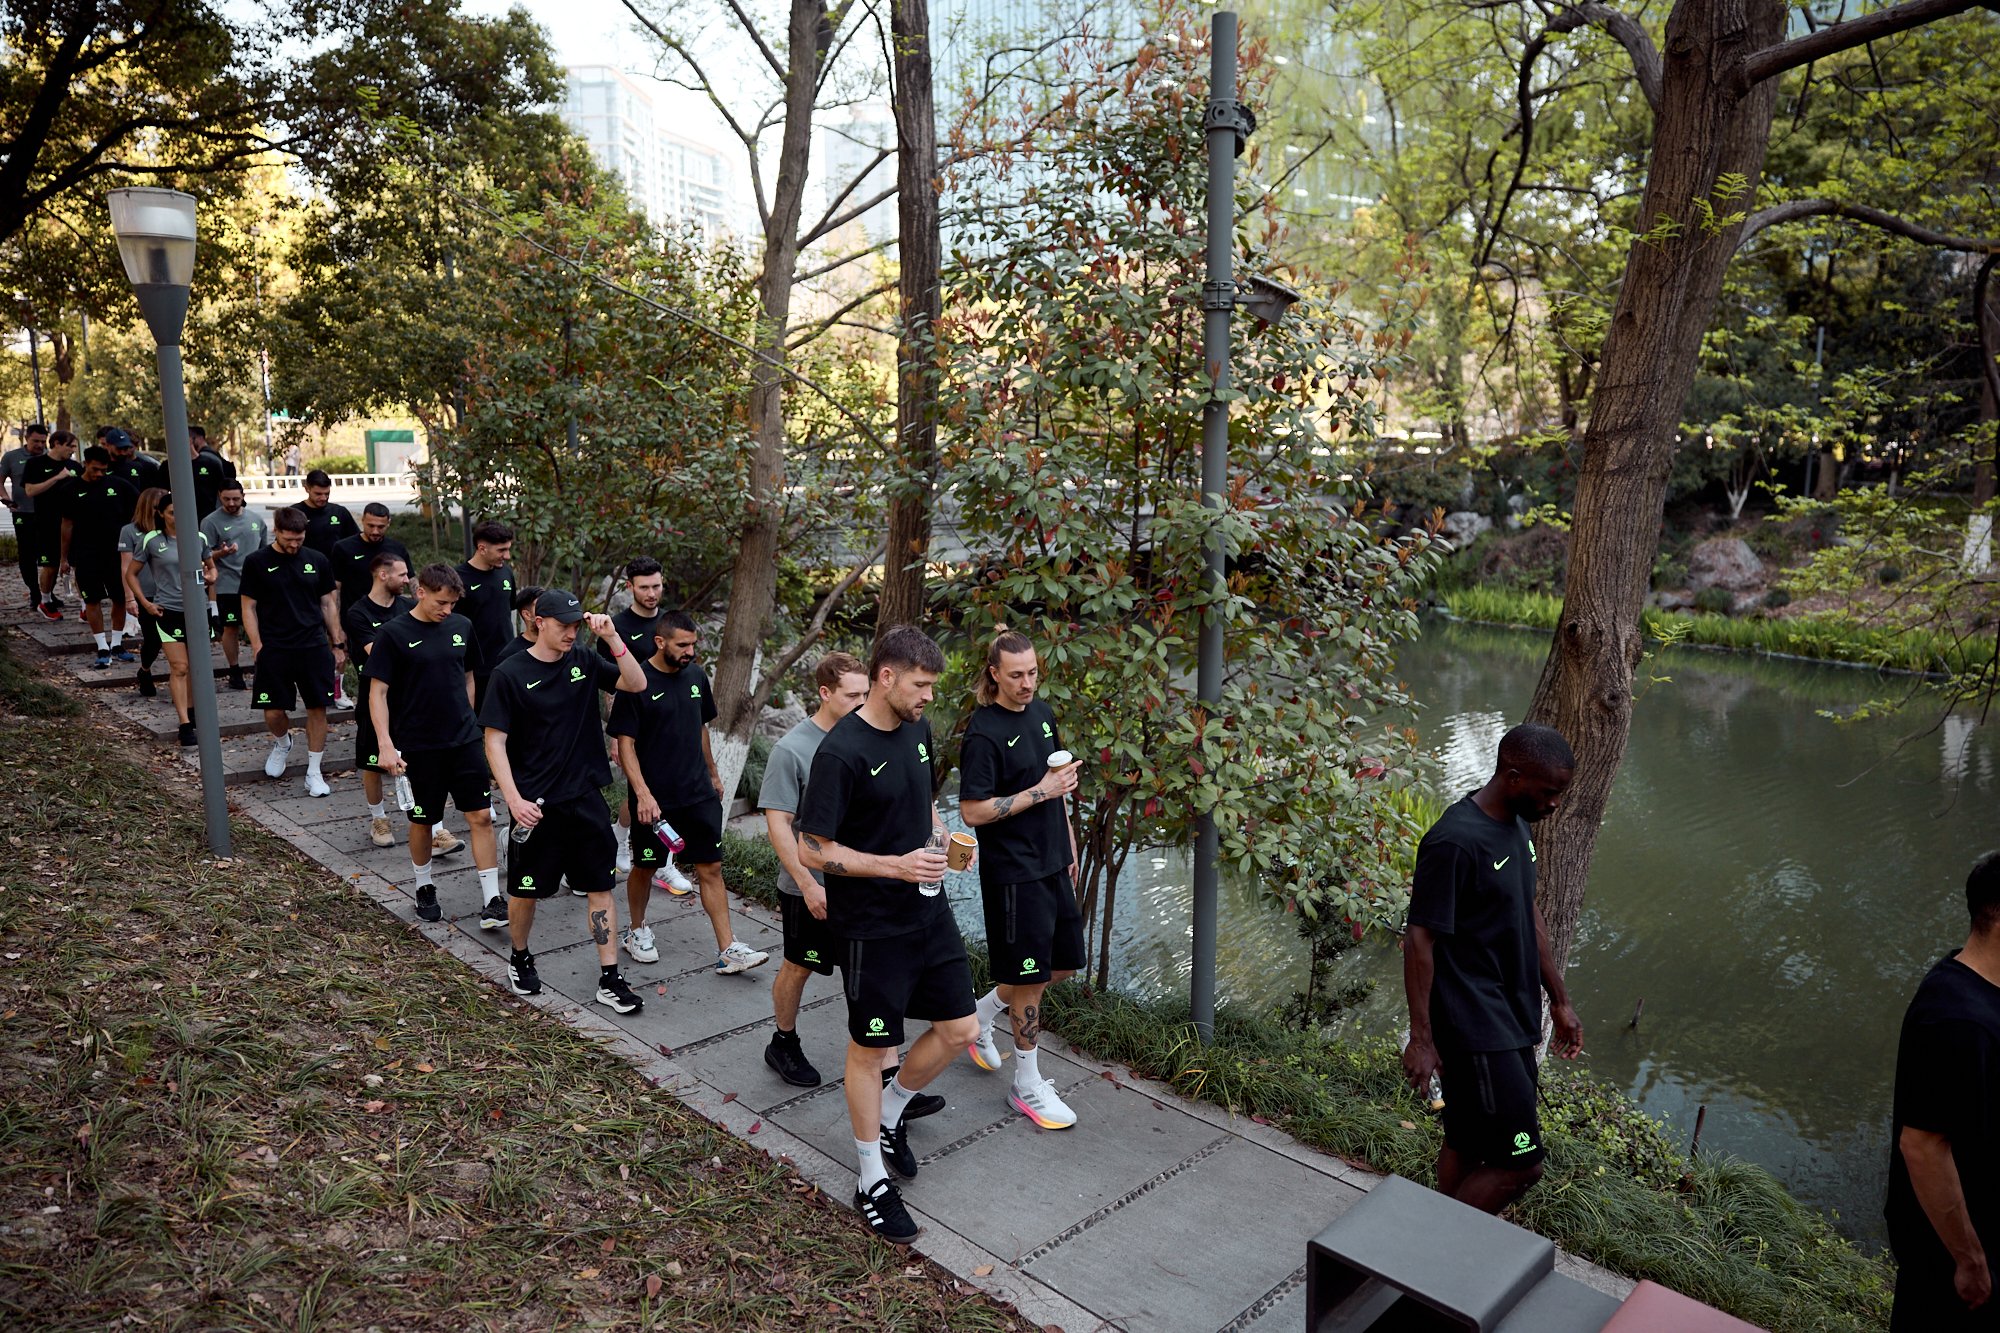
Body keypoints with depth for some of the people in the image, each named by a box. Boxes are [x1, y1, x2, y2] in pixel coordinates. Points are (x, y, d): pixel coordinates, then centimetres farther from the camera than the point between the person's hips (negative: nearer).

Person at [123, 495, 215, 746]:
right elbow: (131, 574, 6)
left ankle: (191, 710, 29)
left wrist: (211, 576, -3)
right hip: (168, 611, -3)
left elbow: (210, 566, 20)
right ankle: (185, 725, -8)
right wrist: (146, 603, -3)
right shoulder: (151, 541, -3)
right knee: (179, 668, -7)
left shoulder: (198, 538, 4)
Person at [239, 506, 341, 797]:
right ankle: (282, 743, 36)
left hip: (314, 647, 1)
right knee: (273, 712, 1)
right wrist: (257, 646, -6)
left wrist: (338, 644, 8)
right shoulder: (257, 562, 0)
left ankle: (314, 773, 11)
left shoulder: (318, 561, 6)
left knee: (317, 708, 0)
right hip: (274, 650, -1)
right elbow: (249, 607, 3)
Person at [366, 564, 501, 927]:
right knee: (423, 821, 11)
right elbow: (378, 692, -10)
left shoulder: (461, 626, 4)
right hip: (419, 746, -3)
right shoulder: (393, 634, -9)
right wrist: (385, 744, -18)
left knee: (481, 816, -3)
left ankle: (491, 902, 1)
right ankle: (425, 889, 34)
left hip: (465, 740, 3)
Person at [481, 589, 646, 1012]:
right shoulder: (510, 673, -9)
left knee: (600, 886, 5)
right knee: (526, 890, 11)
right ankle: (520, 959, 38)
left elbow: (636, 684, -3)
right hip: (536, 805, -3)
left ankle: (609, 980, 12)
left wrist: (613, 638, -14)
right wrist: (514, 799, -17)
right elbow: (495, 742, -9)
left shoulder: (584, 662, 2)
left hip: (586, 799, 3)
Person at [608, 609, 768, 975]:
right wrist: (642, 793, -23)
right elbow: (625, 743, -14)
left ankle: (728, 951, 6)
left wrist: (713, 774, 23)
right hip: (654, 799, -4)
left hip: (699, 794, 5)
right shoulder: (636, 684, -13)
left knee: (711, 868, 3)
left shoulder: (696, 676, 4)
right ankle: (637, 931, 37)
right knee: (644, 866, 13)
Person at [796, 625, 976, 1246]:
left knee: (959, 1030, 12)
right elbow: (812, 850, -19)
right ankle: (872, 1180, 27)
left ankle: (890, 1116, 38)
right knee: (870, 1049, 8)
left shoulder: (917, 731, 3)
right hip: (872, 926, -7)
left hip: (929, 911, 7)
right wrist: (897, 865, -25)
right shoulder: (841, 752, -21)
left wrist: (942, 835, -1)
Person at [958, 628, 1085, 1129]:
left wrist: (1069, 847, 18)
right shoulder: (983, 733, -18)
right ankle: (1028, 1088, 20)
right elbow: (973, 811, -20)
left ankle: (980, 1015, 35)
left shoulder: (1041, 713, 6)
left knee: (1063, 964, 16)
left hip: (1051, 863, 8)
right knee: (1030, 977, 3)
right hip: (1012, 871, -8)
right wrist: (1041, 791, -21)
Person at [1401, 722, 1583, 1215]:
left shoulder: (1516, 824, 6)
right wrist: (1421, 1039, -18)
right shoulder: (1454, 841, -23)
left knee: (1468, 1146, 17)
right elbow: (1420, 940, -20)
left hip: (1512, 1018, 9)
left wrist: (1560, 1000, 21)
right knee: (1520, 1163, -4)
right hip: (1475, 1030, -9)